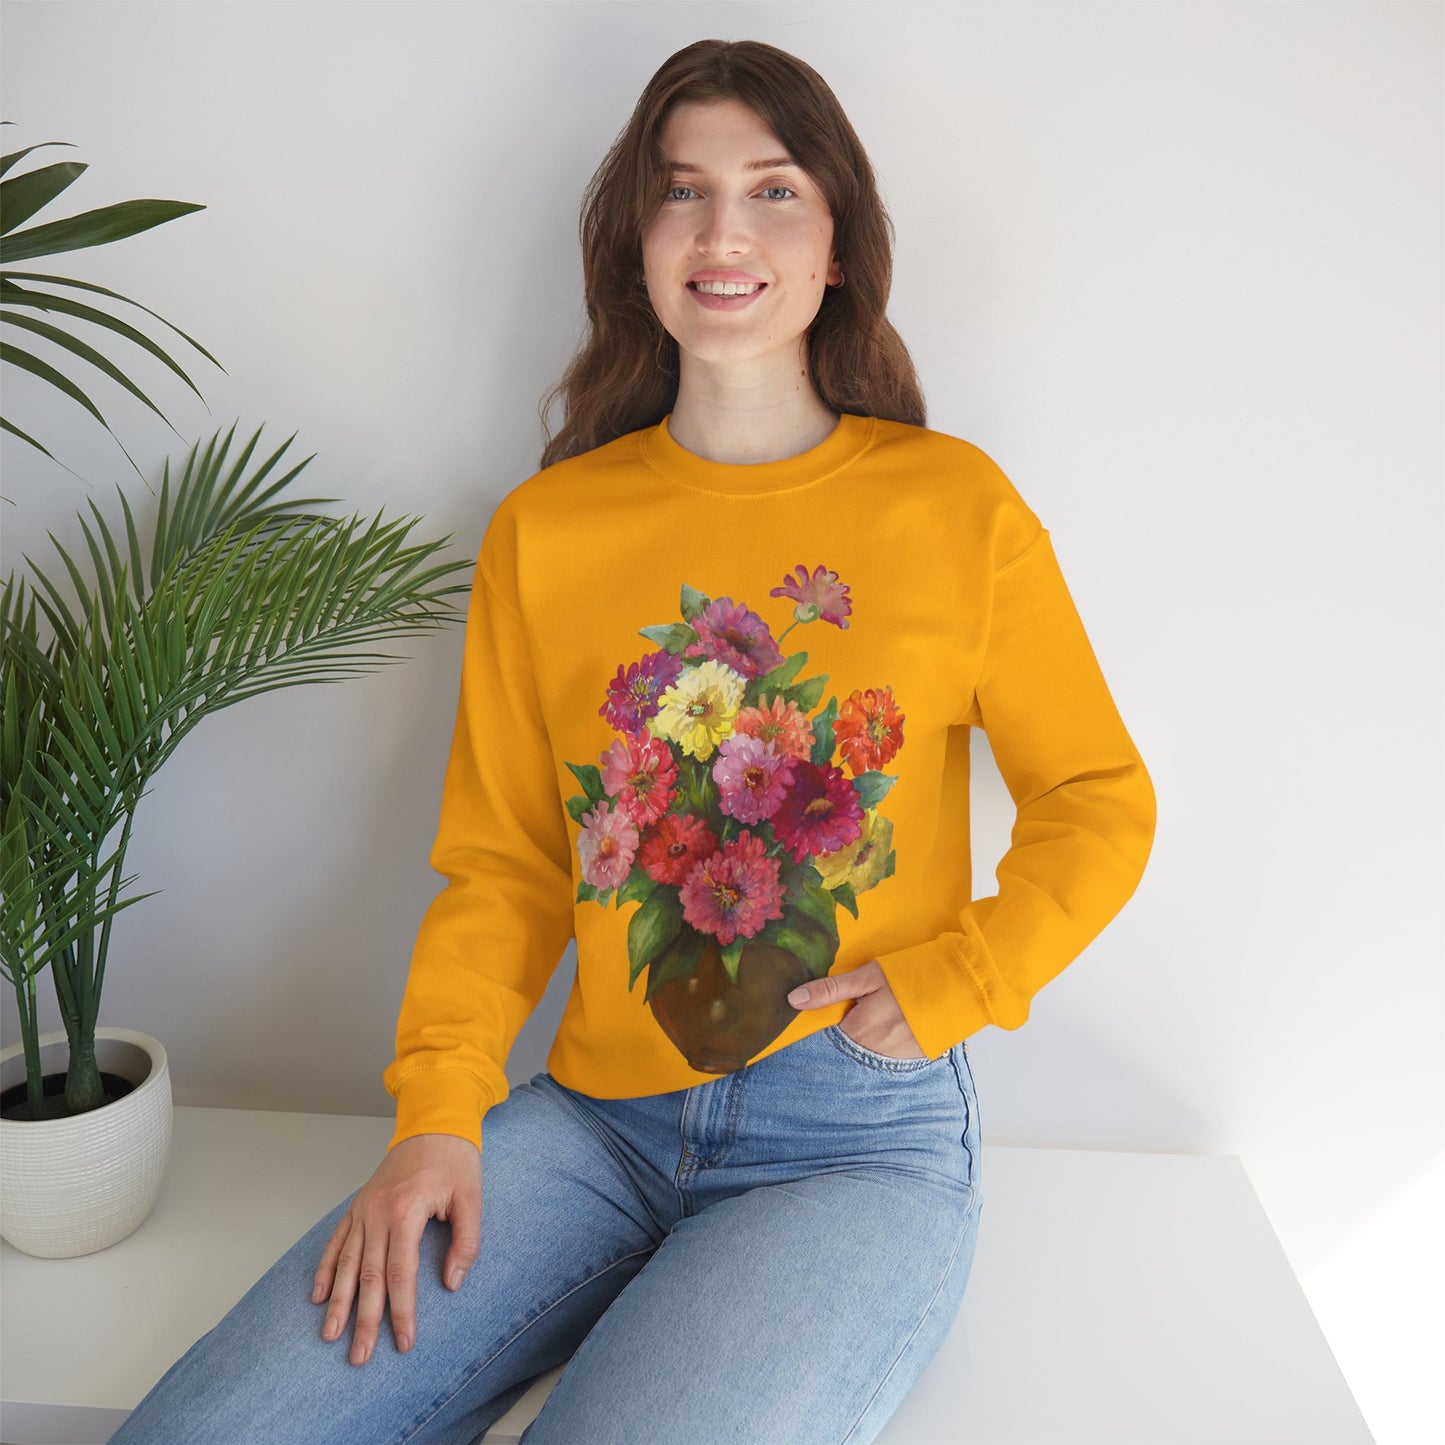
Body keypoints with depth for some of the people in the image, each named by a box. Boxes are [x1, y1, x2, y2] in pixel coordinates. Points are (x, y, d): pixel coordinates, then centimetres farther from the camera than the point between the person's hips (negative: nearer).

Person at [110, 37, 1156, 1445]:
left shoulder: (956, 504, -1)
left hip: (859, 1140, -1)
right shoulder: (544, 528, 5)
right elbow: (499, 863, 8)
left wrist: (950, 983, -7)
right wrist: (436, 1114, -4)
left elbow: (1099, 805, 7)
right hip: (596, 1118, 2)